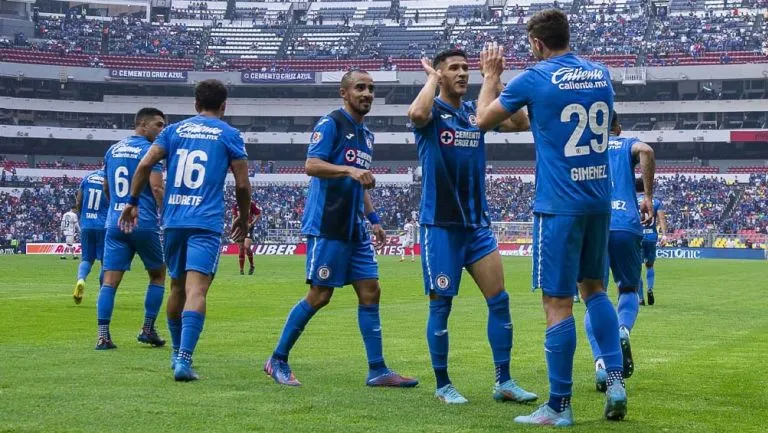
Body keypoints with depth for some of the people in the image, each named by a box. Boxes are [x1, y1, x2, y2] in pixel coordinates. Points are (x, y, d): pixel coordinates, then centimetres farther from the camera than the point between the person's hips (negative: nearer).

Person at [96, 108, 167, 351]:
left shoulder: (113, 150, 14)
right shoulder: (149, 150, -7)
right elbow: (157, 190, -15)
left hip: (115, 223, 5)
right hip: (144, 223, -5)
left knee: (110, 279, 0)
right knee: (158, 274, 14)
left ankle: (103, 336, -10)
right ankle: (147, 330, 13)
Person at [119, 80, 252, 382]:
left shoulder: (174, 130, 12)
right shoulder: (229, 135, 5)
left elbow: (145, 165, 2)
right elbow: (242, 184, 2)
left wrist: (133, 203, 10)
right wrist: (243, 219, 17)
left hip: (173, 220, 4)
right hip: (207, 222, -4)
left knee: (177, 287, 19)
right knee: (196, 289, -12)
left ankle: (178, 353, 32)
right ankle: (183, 359, -26)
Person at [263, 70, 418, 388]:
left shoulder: (366, 134, 19)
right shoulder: (331, 124, -7)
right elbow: (311, 165, -18)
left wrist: (373, 218, 21)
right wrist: (350, 170, -30)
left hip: (354, 228, 8)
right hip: (327, 226, -8)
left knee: (370, 292, 3)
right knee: (319, 295, -6)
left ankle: (377, 370, 6)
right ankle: (277, 361, 7)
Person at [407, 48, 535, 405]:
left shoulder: (475, 111, 9)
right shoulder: (432, 111, -6)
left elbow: (520, 123, -2)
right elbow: (416, 114, -31)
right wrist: (432, 78, -15)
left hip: (477, 223, 5)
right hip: (440, 225, -5)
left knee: (499, 300, 2)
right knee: (441, 305, 1)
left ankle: (503, 382, 8)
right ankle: (442, 385, 13)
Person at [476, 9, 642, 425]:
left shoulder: (534, 79, -8)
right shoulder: (600, 74, 8)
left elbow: (483, 119, 5)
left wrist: (491, 74, 20)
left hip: (559, 204, -6)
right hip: (599, 200, 6)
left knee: (558, 303, -2)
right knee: (593, 287, 21)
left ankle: (559, 406, 2)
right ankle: (615, 380, 11)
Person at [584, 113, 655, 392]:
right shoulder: (628, 144, 19)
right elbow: (646, 151, -5)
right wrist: (648, 197, -2)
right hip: (626, 226, 0)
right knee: (629, 290, 18)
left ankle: (601, 363, -16)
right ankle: (623, 330, -15)